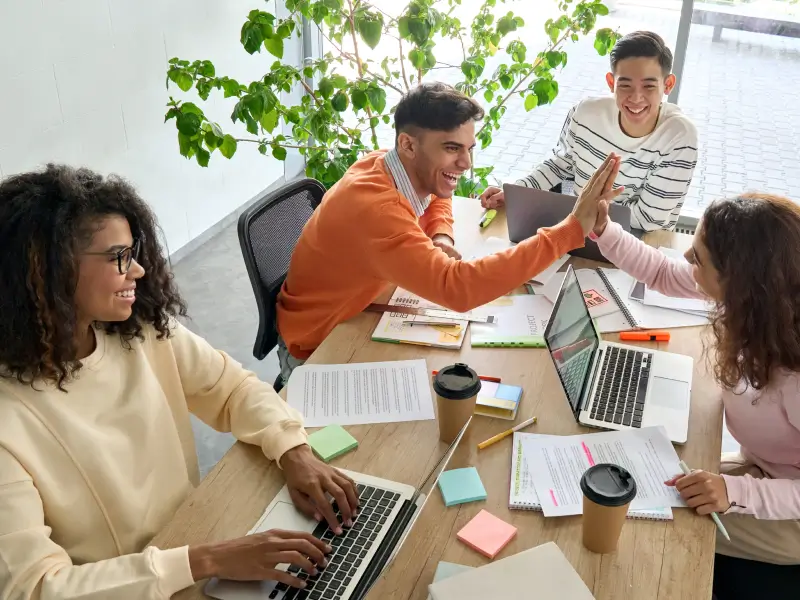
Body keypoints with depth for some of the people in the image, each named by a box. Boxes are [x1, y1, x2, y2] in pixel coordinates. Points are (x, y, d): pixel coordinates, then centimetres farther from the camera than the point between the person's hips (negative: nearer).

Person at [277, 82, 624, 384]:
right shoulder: (373, 208, -36)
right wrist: (572, 228, -46)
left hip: (356, 318, 7)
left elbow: (437, 199, 14)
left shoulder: (387, 164, -10)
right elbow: (457, 289, -48)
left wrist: (441, 239, -10)